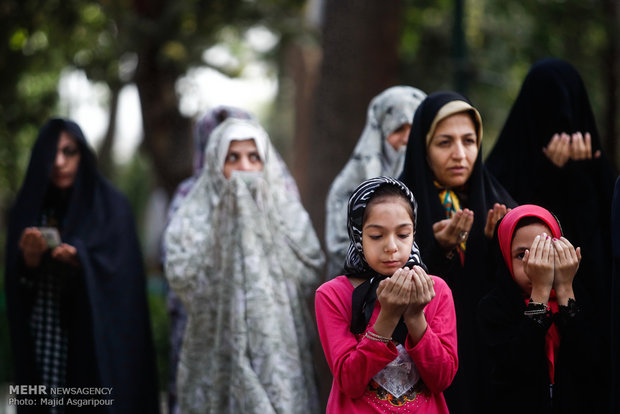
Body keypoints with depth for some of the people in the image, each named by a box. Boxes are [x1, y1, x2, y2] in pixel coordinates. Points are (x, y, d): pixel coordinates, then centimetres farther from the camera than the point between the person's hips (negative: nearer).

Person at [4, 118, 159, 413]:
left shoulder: (110, 206, 1)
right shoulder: (28, 208, 9)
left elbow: (120, 274, -7)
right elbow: (14, 285, 4)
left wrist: (80, 259, -24)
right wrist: (29, 260, -16)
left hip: (98, 343, -2)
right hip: (42, 341, 3)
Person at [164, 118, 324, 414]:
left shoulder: (284, 209, 12)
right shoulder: (196, 215, 6)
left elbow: (309, 271, -2)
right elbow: (182, 275, -9)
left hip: (277, 352, 1)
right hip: (219, 353, -1)